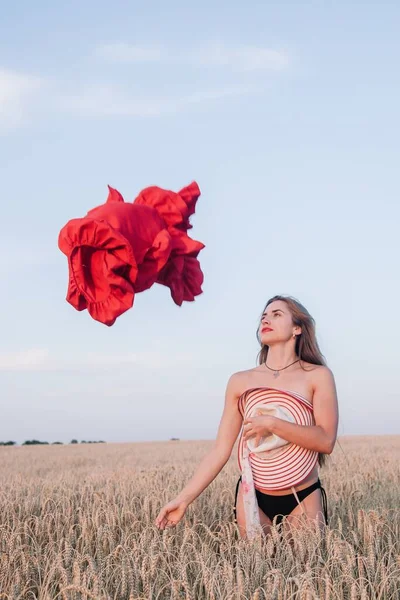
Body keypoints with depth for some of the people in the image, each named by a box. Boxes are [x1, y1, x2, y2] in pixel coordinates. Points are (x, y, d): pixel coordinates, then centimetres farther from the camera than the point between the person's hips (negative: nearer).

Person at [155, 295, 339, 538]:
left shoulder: (318, 376, -3)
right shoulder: (240, 381, 2)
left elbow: (326, 440, -13)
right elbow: (221, 449, 1)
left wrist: (272, 424, -21)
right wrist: (184, 498, -5)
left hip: (303, 499, -2)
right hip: (253, 497, 2)